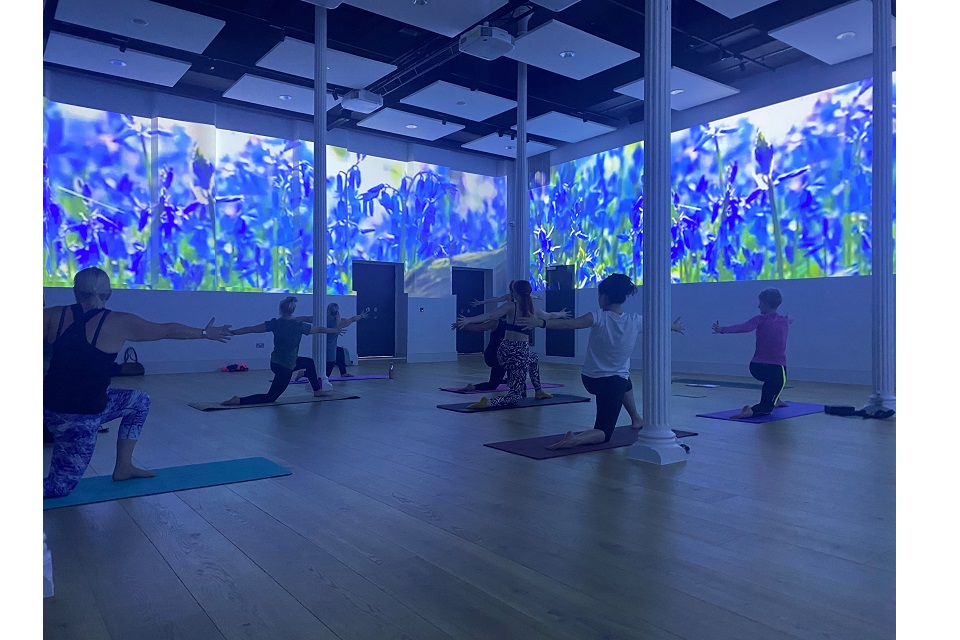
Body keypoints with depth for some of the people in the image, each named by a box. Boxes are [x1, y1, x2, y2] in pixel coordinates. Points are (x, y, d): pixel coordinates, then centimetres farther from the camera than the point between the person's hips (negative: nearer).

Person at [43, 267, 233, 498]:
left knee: (139, 401, 21)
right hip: (77, 416, -6)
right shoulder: (118, 323, -12)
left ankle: (124, 466, 23)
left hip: (50, 405, 6)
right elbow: (167, 330, -2)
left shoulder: (53, 316, -3)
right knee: (61, 486, 10)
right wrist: (206, 333, 11)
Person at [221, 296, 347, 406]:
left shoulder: (275, 323, -8)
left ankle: (317, 390, 37)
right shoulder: (299, 325, -15)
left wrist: (231, 332, -4)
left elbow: (251, 329, -11)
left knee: (310, 362, 25)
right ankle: (240, 400, -14)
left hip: (276, 362, 6)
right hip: (285, 367, -6)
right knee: (270, 397, 2)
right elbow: (320, 329, -1)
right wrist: (336, 330, 14)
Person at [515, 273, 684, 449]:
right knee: (604, 432, 12)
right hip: (613, 383, -2)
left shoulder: (599, 318, -19)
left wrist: (541, 322, -35)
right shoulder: (635, 321, -10)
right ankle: (577, 439, -18)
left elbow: (568, 324, -32)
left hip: (590, 380, 2)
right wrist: (674, 327, 32)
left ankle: (636, 419, 47)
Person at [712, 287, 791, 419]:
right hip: (777, 369, 0)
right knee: (766, 408, 4)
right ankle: (752, 410, -28)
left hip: (756, 368, 0)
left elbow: (743, 327, -26)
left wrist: (723, 329, -36)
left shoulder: (761, 319, -3)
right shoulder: (785, 321, 10)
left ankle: (775, 400, 47)